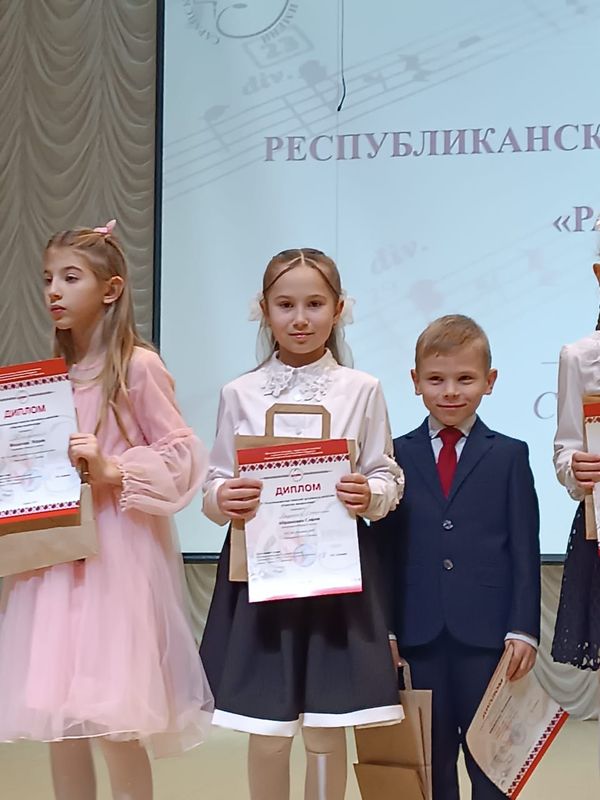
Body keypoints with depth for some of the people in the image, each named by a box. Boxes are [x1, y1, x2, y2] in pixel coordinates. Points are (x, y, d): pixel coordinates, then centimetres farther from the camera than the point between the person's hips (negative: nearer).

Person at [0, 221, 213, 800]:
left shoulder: (137, 367, -7)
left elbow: (184, 455, -8)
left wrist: (112, 472, -18)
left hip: (115, 556, -6)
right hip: (55, 556, 7)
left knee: (113, 722, -5)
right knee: (58, 721, 8)